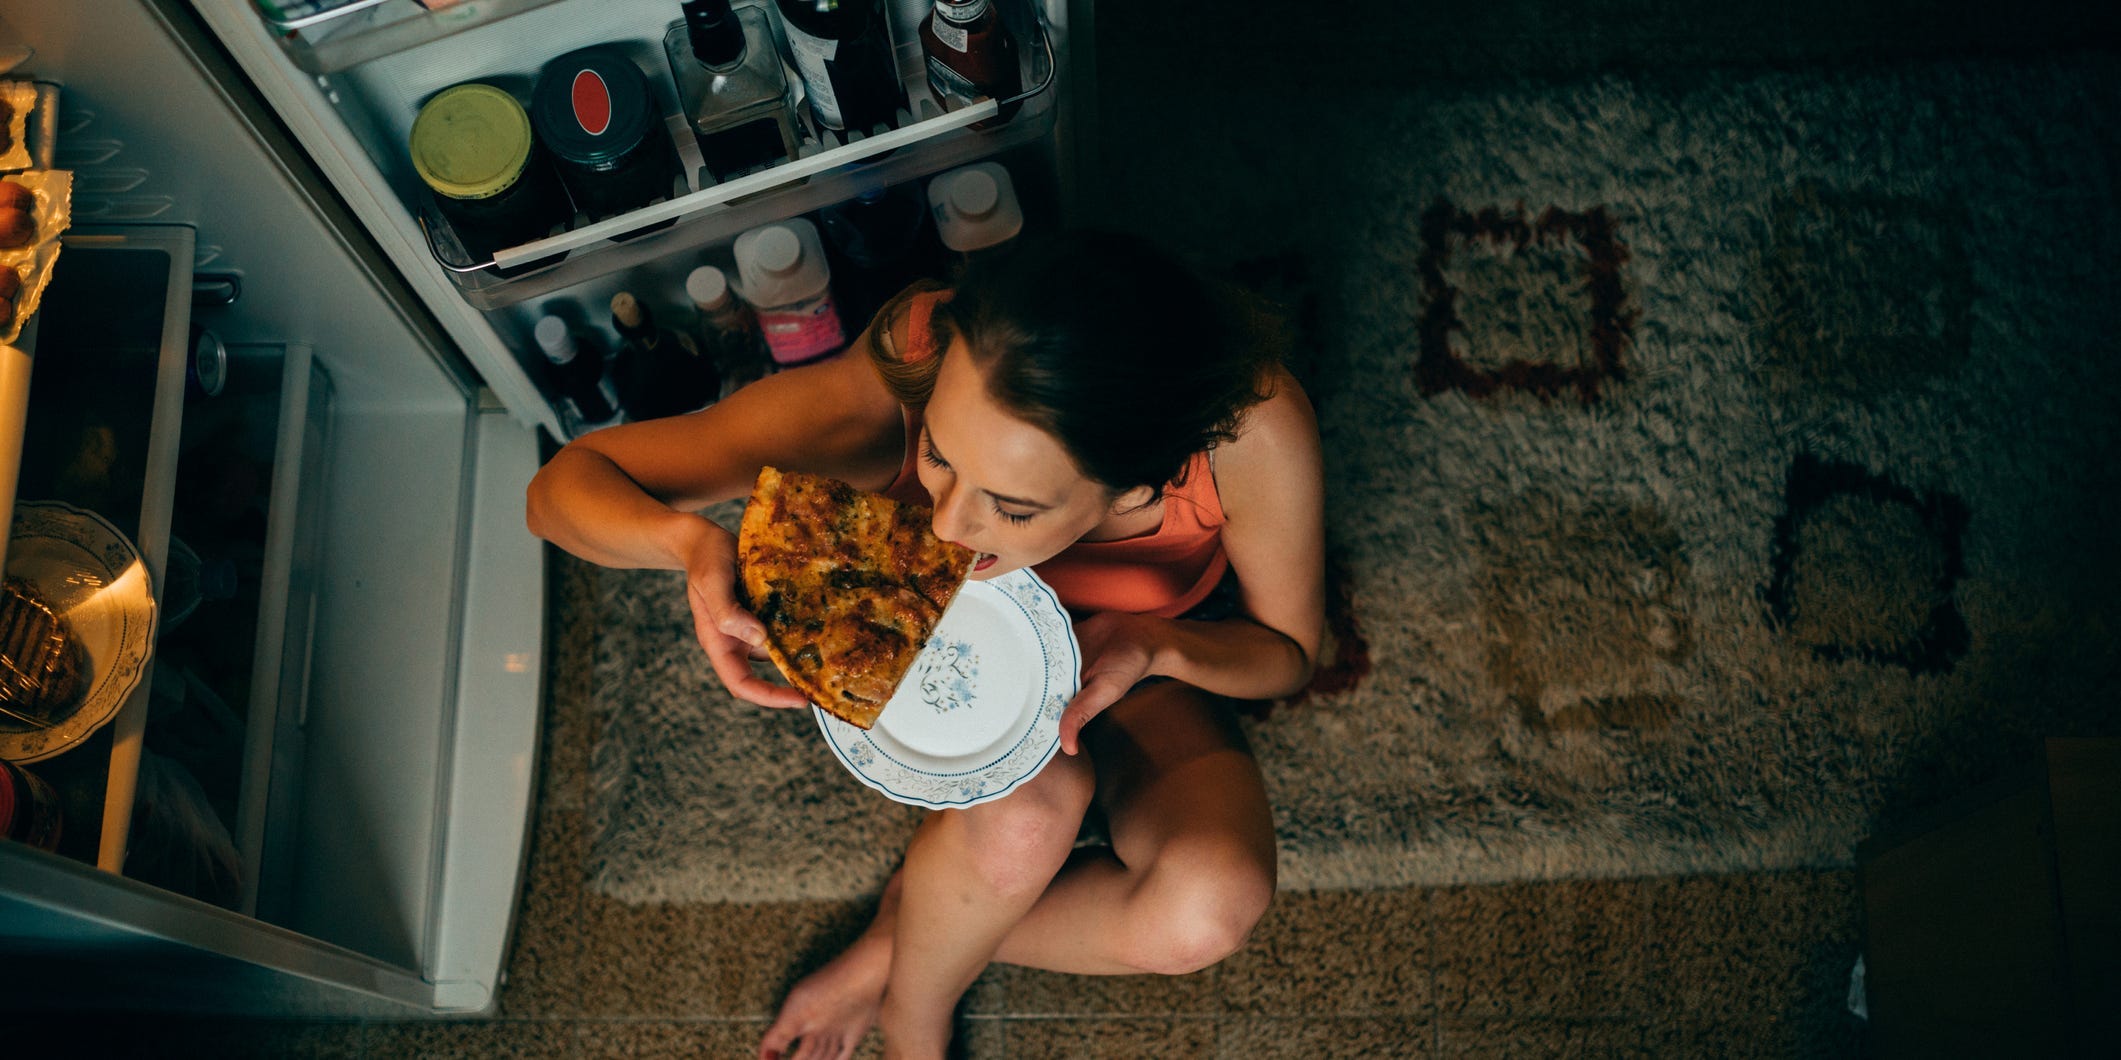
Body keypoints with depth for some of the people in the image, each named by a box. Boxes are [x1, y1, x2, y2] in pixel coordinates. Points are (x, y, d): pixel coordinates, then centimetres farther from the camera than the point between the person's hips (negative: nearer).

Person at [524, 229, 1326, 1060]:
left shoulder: (1249, 427, -38)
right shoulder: (883, 399, -38)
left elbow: (1288, 650, -16)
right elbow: (563, 484, -28)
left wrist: (1155, 646, -38)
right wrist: (687, 541, -50)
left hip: (1138, 653, 1)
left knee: (1209, 911, -28)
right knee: (1032, 806, -35)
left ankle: (898, 941, 0)